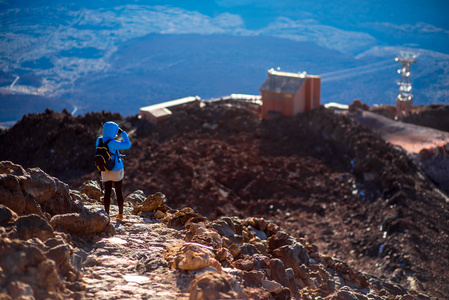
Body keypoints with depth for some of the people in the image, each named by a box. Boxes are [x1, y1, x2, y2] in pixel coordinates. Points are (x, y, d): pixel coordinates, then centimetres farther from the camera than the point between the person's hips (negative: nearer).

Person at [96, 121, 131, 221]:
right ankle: (120, 214, 16)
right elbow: (128, 145, -15)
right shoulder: (112, 143, -23)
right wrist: (122, 133, -8)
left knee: (107, 192, 8)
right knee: (119, 191, 10)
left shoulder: (99, 140, -4)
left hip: (105, 171, 4)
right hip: (116, 170, -4)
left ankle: (106, 214, 4)